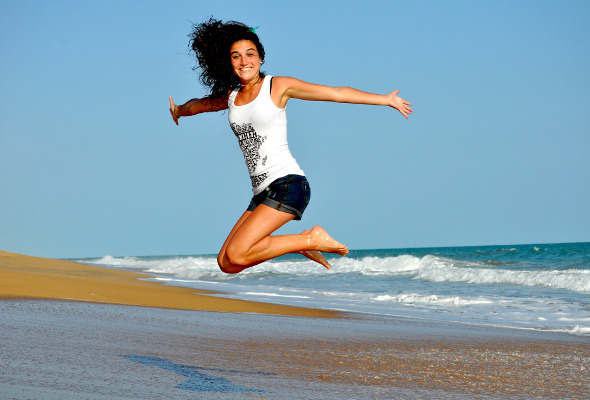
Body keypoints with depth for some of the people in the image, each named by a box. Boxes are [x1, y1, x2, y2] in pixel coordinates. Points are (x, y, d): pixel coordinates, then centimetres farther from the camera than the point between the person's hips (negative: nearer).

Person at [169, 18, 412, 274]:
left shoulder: (277, 86, -1)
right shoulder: (230, 97, 14)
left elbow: (338, 94, -1)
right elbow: (198, 104, 38)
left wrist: (385, 99, -4)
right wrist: (179, 110, 58)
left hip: (288, 185, -7)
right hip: (262, 194, 7)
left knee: (236, 255, -22)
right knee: (226, 263, 0)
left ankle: (311, 239, -4)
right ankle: (303, 243, 14)